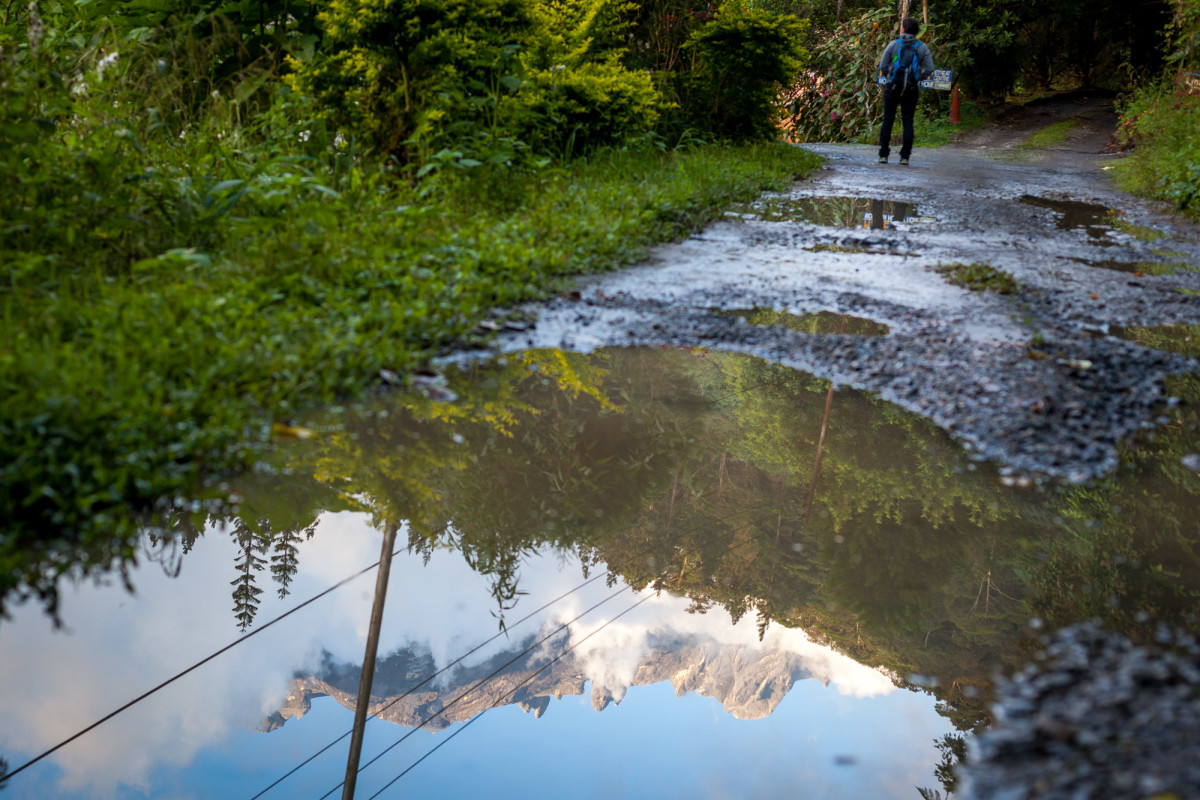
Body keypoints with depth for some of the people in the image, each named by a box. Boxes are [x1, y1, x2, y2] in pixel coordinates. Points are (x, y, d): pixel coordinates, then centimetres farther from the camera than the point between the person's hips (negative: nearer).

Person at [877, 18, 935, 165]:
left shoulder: (893, 45, -2)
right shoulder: (922, 47, 1)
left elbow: (883, 66, -3)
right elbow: (929, 69, -4)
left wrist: (890, 78, 11)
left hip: (893, 87, -1)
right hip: (911, 89, 1)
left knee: (887, 121, 5)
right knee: (908, 122, 6)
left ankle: (883, 155, 2)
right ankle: (905, 156, 2)